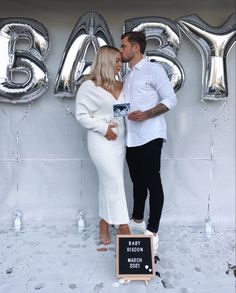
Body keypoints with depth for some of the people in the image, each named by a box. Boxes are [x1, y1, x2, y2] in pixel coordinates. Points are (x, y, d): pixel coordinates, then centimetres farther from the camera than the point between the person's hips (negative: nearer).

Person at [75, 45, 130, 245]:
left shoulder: (120, 86, 12)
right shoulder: (89, 86, -6)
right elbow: (81, 115, -7)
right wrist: (103, 127, -15)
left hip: (119, 141, 6)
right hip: (101, 140, -6)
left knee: (108, 184, 11)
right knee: (115, 182, -9)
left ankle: (104, 226, 26)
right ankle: (124, 227, 3)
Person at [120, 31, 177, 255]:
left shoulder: (154, 70, -2)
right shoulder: (127, 76, 20)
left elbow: (170, 99, -9)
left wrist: (147, 114, -21)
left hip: (150, 136, -7)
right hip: (131, 137, 8)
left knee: (152, 182, -3)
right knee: (137, 181, 16)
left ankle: (152, 232, 6)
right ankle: (137, 220, 31)